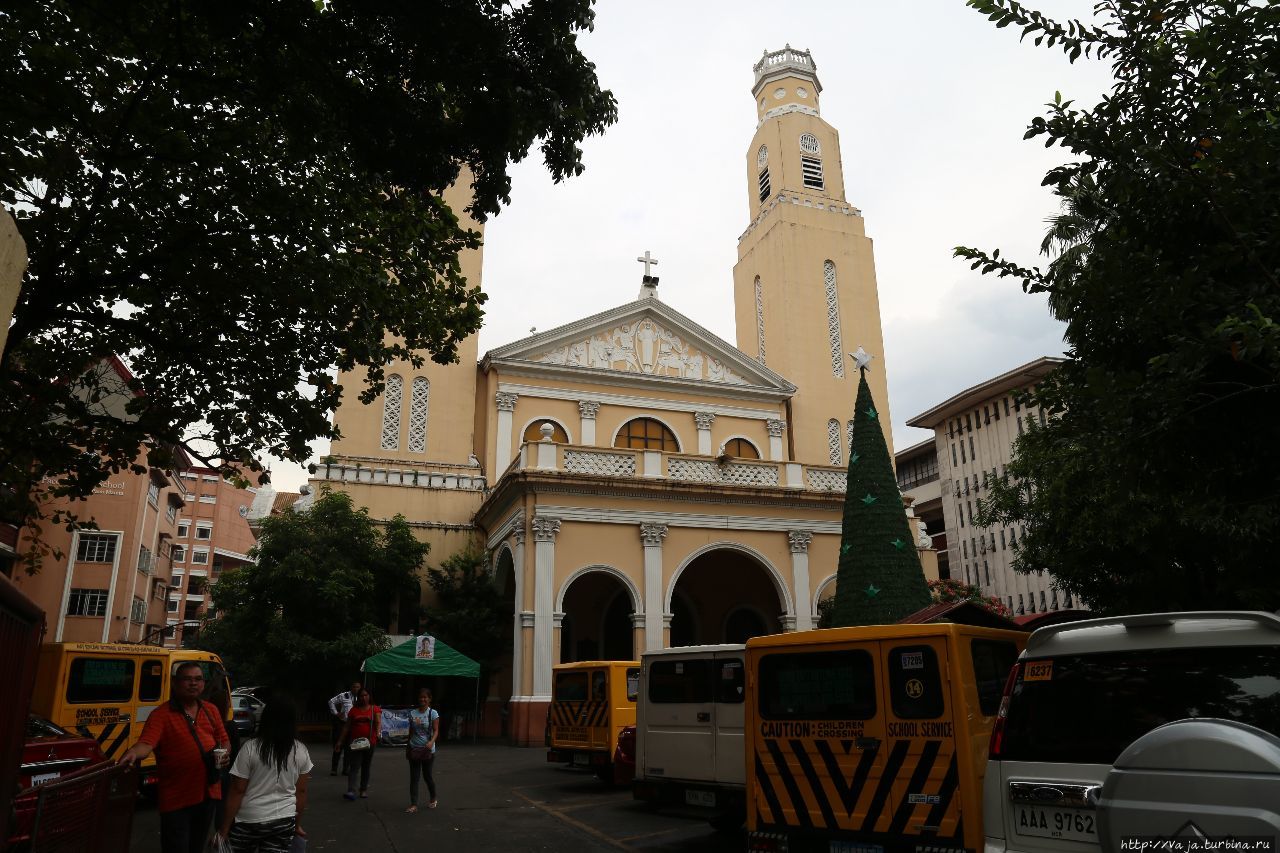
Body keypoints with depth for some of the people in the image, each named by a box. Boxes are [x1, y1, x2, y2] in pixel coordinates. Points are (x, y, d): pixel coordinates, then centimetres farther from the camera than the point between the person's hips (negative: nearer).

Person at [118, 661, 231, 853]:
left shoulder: (211, 711, 9)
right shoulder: (161, 714, -9)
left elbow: (225, 741, 16)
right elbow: (146, 744, -24)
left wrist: (225, 754, -5)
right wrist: (132, 753, -45)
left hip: (208, 794, 6)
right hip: (176, 799, -5)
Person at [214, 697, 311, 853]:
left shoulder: (250, 748, -10)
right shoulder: (302, 752, -1)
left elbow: (237, 791, -8)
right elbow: (301, 791, 6)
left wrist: (224, 828, -1)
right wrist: (297, 824, 17)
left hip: (249, 820, -2)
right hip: (284, 821, 2)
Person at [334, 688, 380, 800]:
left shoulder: (375, 709, 1)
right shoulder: (354, 710, 6)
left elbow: (378, 722, -13)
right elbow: (347, 727, 9)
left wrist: (378, 733, -33)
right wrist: (340, 741, 6)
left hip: (369, 742, 0)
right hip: (355, 742, 0)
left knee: (366, 767, 11)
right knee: (354, 767, -10)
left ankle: (364, 790, 23)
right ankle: (351, 791, -17)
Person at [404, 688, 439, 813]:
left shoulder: (433, 713, -7)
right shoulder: (412, 713, 4)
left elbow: (436, 731, -12)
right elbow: (411, 731, 11)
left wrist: (432, 742, -29)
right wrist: (407, 747, 12)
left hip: (427, 749, -3)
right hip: (414, 749, 3)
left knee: (427, 775, 7)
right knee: (414, 777, 1)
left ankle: (433, 799, 30)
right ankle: (413, 805, 4)